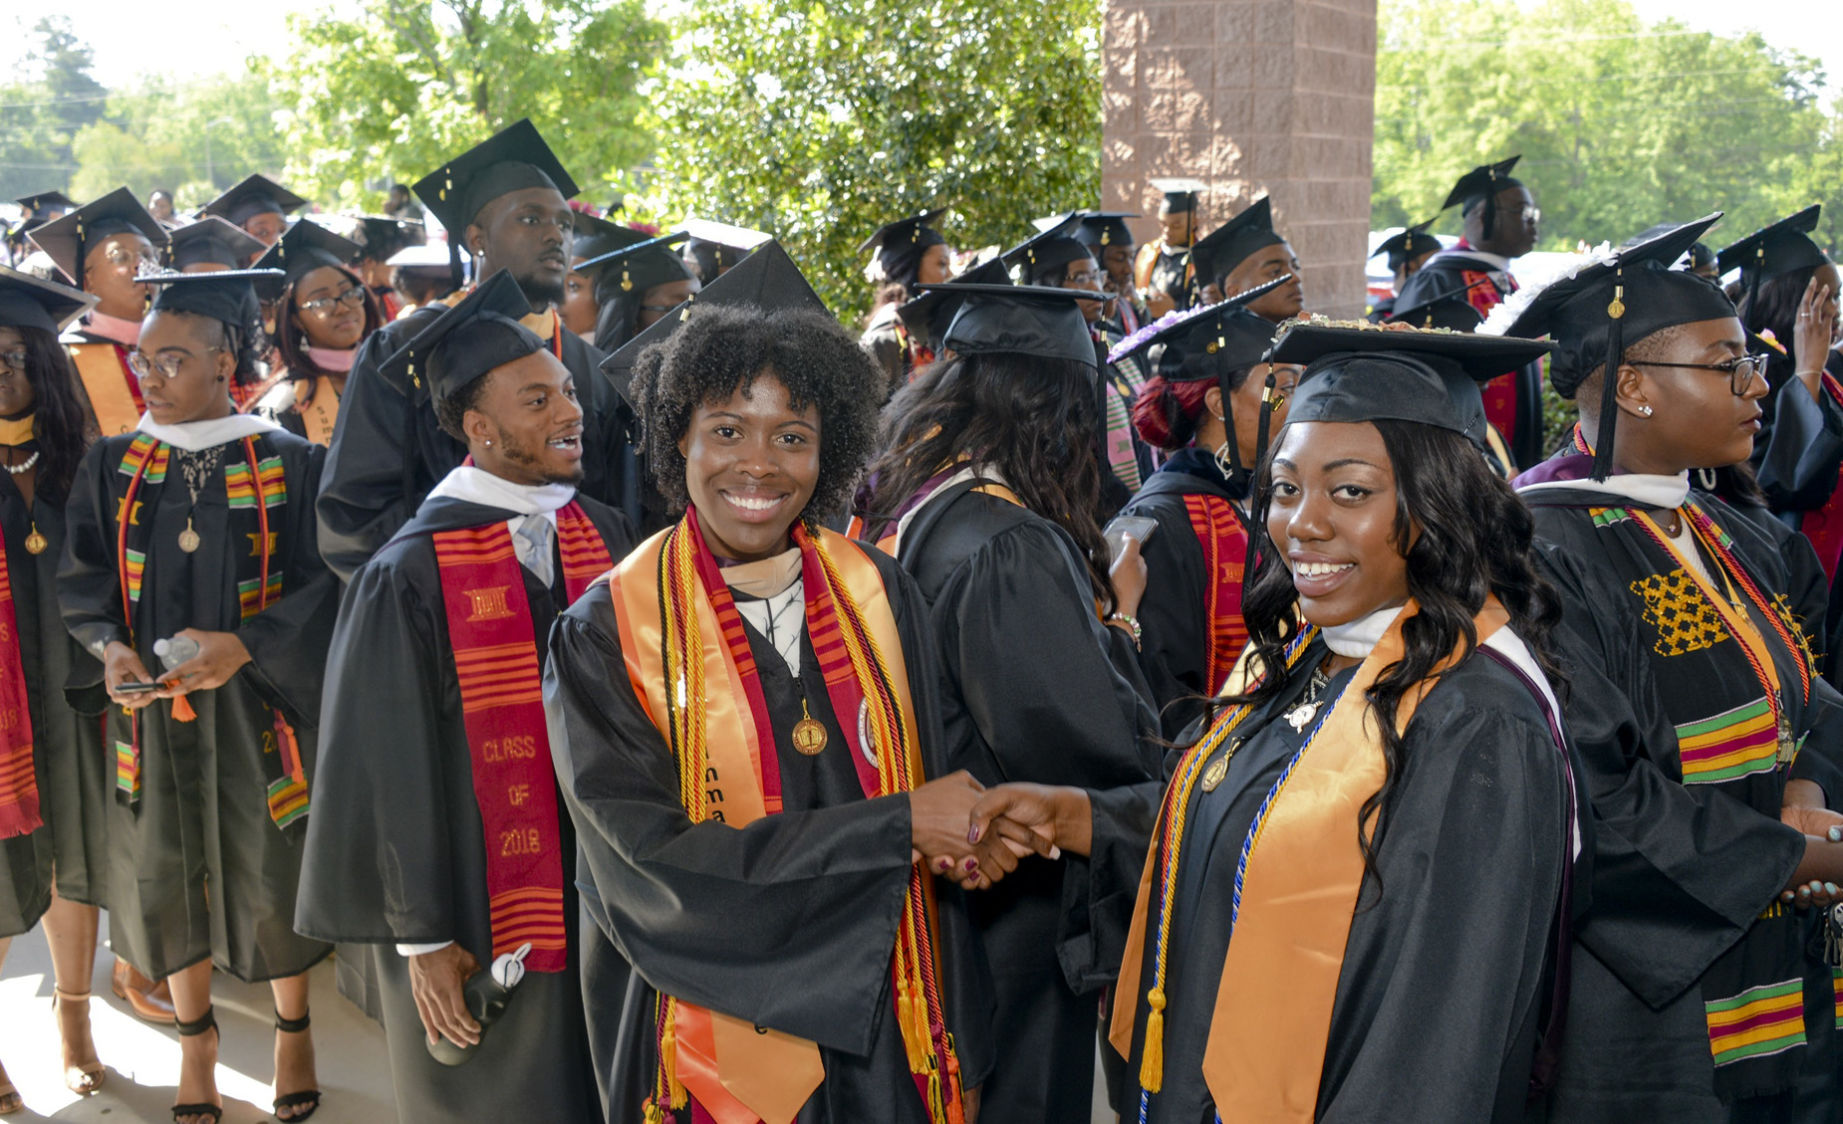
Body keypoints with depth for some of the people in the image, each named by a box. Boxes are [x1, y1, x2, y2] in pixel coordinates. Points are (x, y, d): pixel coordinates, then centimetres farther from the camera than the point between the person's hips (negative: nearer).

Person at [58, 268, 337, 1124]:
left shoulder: (289, 465, -5)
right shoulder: (112, 466, 4)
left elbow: (325, 581, -9)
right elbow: (80, 577, 3)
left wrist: (244, 644, -22)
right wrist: (109, 645, -17)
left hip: (255, 710, -2)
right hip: (149, 709, 3)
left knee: (270, 870, 6)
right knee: (165, 872, 11)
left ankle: (294, 1031, 29)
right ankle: (194, 1039, 32)